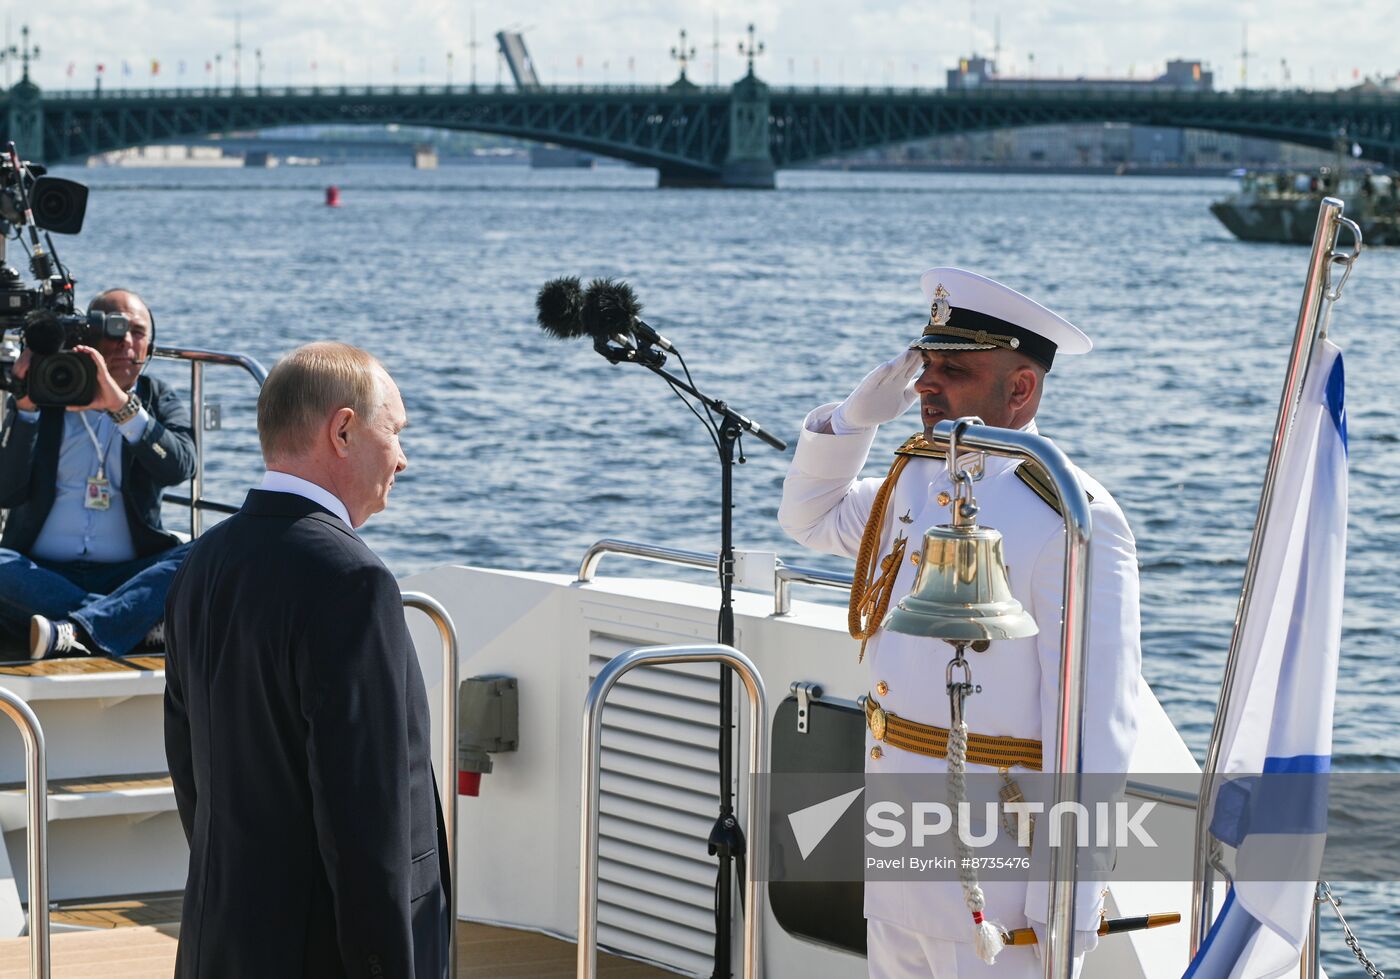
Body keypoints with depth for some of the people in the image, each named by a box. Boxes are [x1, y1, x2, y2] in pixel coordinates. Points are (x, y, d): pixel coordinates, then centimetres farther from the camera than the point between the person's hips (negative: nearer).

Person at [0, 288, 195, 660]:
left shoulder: (159, 400, 13)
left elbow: (179, 467, -10)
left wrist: (120, 404, -22)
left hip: (126, 578, 1)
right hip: (41, 577, -1)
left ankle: (77, 631, -43)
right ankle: (140, 622, -32)